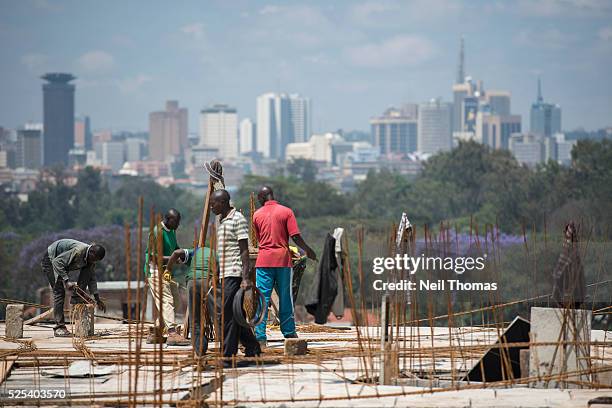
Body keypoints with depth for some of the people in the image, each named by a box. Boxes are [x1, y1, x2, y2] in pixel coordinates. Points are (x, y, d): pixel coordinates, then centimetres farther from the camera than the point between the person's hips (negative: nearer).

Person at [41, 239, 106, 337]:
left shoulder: (91, 258, -10)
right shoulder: (78, 251, -36)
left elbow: (92, 278, 2)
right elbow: (57, 262, -37)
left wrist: (97, 299, -1)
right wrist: (66, 281, -41)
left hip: (62, 262, 8)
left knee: (87, 270, -10)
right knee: (59, 292, -17)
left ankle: (76, 297, -9)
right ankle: (59, 327, -18)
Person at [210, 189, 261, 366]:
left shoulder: (238, 219, -9)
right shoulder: (221, 221, 18)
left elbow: (244, 251, -13)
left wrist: (245, 278, -19)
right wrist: (216, 276, 23)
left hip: (234, 273, -9)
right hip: (225, 274, 9)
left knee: (228, 315, -10)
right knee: (234, 316, 10)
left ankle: (227, 357, -9)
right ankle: (253, 349, 20)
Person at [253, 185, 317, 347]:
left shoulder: (257, 215, 5)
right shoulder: (286, 212, -1)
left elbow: (258, 238, 13)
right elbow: (296, 236, -6)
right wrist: (308, 250, 7)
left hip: (263, 260, 0)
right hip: (283, 259, 0)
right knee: (285, 297, 10)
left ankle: (260, 336, -8)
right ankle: (289, 332, 17)